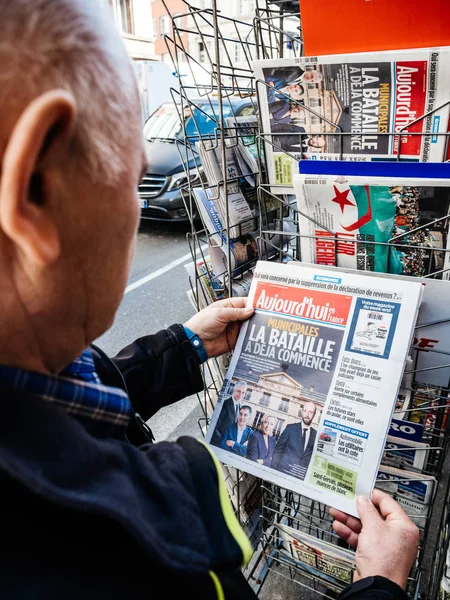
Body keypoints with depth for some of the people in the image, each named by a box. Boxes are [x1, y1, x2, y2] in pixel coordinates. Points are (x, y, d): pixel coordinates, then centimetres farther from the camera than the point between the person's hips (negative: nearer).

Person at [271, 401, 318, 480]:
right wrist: (274, 469, -4)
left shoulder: (316, 434, 5)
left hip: (302, 476, 1)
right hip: (283, 471, -1)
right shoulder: (290, 428, 3)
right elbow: (278, 450, 2)